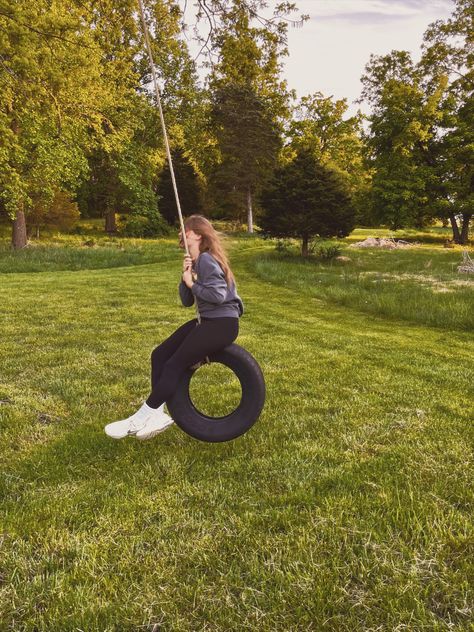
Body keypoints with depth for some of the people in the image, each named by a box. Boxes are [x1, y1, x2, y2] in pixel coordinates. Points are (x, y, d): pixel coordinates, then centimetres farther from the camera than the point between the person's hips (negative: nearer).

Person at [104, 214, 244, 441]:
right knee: (159, 355, 2)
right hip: (207, 320, 10)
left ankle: (140, 419, -3)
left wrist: (192, 284, -13)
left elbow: (218, 295, -27)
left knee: (175, 365, -12)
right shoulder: (196, 262, 14)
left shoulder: (206, 259, -14)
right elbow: (187, 301, 10)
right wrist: (186, 277, -6)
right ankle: (158, 414, 4)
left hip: (222, 323, -10)